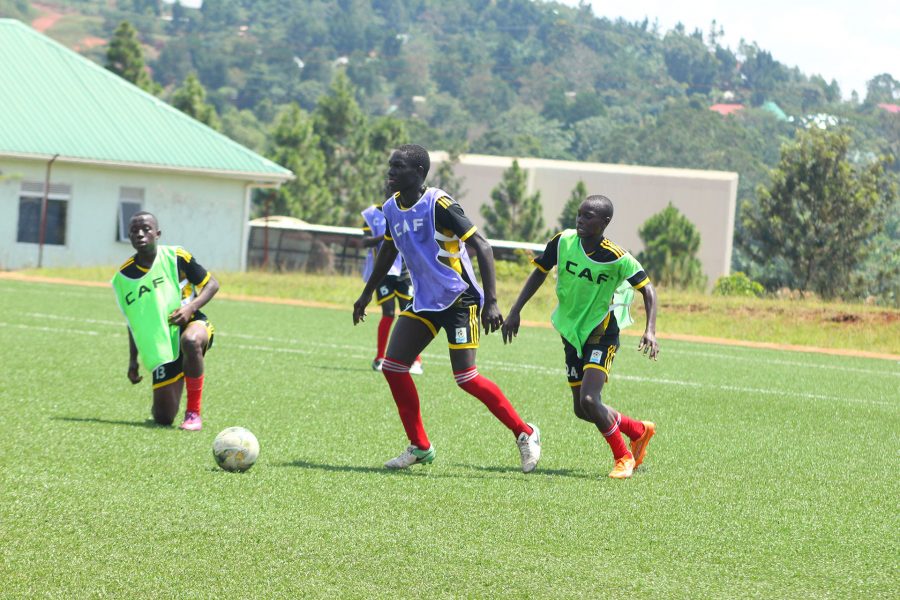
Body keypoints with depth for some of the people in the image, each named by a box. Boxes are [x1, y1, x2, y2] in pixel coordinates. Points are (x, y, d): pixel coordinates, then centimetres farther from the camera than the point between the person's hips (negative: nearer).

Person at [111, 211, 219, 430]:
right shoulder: (124, 276, 3)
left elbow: (212, 284, -2)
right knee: (163, 418, -7)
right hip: (160, 349, 3)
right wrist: (133, 360, 11)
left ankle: (193, 412, -24)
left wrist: (191, 307, -19)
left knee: (190, 342, -43)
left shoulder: (176, 257, -6)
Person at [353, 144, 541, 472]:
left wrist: (491, 302, -26)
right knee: (393, 365, -2)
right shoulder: (392, 208, 5)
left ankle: (524, 434, 2)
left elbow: (482, 247, -21)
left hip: (459, 299, -8)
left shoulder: (439, 205, -19)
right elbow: (388, 250, 24)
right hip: (424, 301, 8)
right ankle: (420, 447, 10)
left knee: (466, 378, -13)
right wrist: (367, 293, 31)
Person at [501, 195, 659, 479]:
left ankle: (623, 457, 1)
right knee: (582, 410, 9)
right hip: (571, 334, 5)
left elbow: (647, 289, -11)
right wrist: (515, 311, 2)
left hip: (601, 334, -5)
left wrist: (650, 330, -23)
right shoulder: (563, 242, -10)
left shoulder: (617, 259, -20)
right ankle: (640, 431, 34)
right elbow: (539, 273, 5)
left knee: (589, 400, -22)